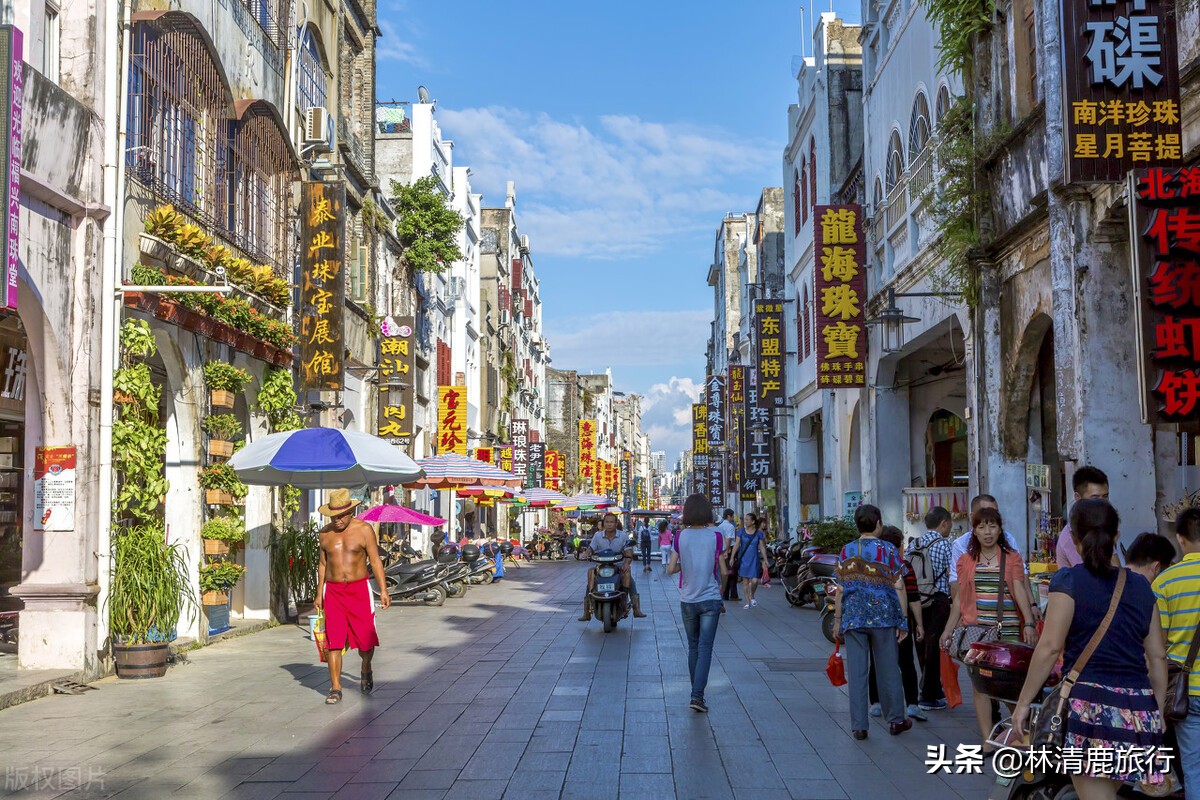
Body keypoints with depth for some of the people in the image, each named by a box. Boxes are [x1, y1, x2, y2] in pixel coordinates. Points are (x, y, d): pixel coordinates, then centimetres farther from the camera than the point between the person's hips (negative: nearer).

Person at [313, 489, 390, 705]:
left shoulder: (364, 529, -2)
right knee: (334, 641, -3)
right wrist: (319, 594, 16)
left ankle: (366, 670, 29)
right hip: (333, 591, 2)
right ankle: (335, 688, 2)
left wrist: (383, 590, -8)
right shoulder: (325, 533, 7)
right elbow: (322, 564, 16)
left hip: (358, 590, -2)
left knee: (365, 638, -1)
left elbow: (375, 560, -2)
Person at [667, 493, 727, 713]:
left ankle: (696, 693, 23)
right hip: (710, 600, -2)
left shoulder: (680, 537, -4)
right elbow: (723, 571, -3)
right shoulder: (715, 536, -7)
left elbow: (671, 569, -4)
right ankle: (698, 696, -11)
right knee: (705, 649, -1)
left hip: (687, 601, 2)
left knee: (693, 647, 16)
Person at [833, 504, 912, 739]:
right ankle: (895, 720, 23)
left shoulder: (846, 552, 2)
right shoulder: (889, 551, -3)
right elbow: (898, 588, -4)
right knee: (888, 670, 11)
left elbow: (840, 589, 3)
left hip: (853, 618, 1)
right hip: (883, 617, -1)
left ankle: (859, 726, 6)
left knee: (857, 673, 4)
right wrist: (902, 621, 2)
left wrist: (838, 619, 10)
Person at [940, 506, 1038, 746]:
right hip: (975, 628, 1)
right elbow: (959, 598, 12)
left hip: (1008, 629, -1)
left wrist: (1029, 623, -13)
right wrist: (948, 629, 8)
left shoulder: (1012, 558, 8)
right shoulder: (965, 560, 11)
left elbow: (1019, 590, -2)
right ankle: (987, 741, 2)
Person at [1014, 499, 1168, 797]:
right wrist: (1158, 712, 23)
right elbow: (1157, 656, 14)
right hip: (1139, 710, 6)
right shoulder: (1140, 586, 13)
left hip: (1091, 703, -5)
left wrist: (1023, 702, -4)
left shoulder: (1069, 580, -3)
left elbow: (1050, 647, -9)